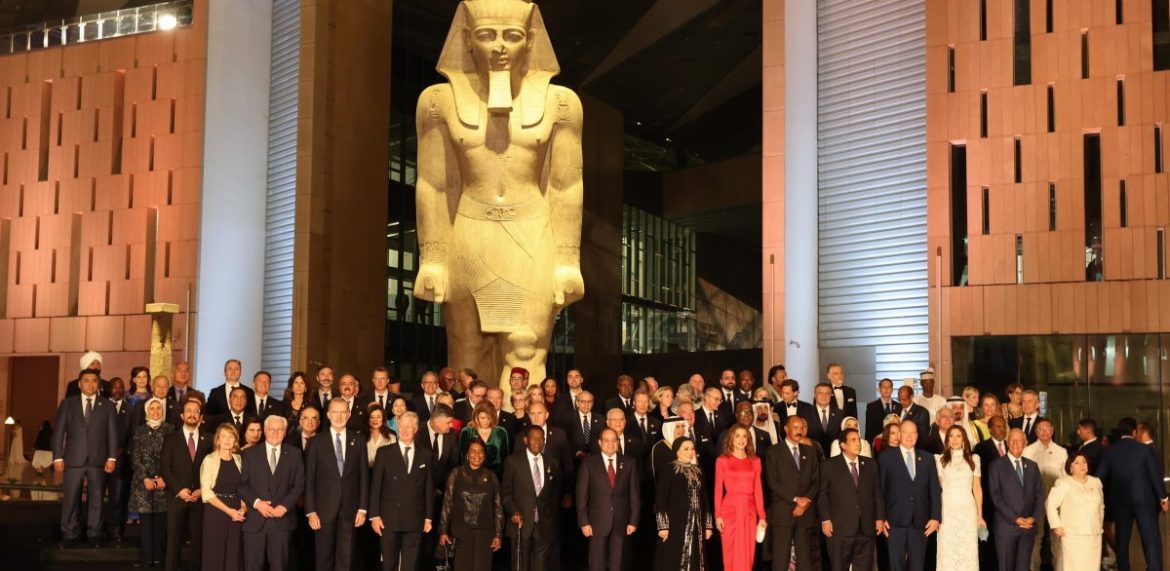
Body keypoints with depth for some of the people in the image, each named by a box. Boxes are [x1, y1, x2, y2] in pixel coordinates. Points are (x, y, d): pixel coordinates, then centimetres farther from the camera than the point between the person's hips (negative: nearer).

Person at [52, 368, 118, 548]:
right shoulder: (68, 404, 8)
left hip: (98, 459, 0)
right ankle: (70, 534, 11)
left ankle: (94, 534, 12)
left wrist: (112, 457, -5)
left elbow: (112, 433, 4)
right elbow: (59, 432, 4)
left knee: (96, 499, 4)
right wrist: (58, 457, -4)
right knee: (70, 499, 1)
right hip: (74, 459, 0)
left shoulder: (107, 405, 9)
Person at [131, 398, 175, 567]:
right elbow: (136, 457, 5)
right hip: (143, 481, 1)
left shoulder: (170, 429, 5)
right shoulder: (140, 431, 9)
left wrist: (163, 478, -8)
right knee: (145, 520, -3)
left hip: (163, 482, -1)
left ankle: (158, 558, 4)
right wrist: (145, 478, -6)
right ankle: (146, 558, 2)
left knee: (160, 522, -1)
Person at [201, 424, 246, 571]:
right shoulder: (210, 460, -5)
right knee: (215, 556, 0)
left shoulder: (239, 460, 8)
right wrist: (228, 510, -15)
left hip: (235, 515, 4)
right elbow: (206, 492, -10)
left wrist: (243, 508, -5)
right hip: (216, 513, -4)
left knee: (234, 555, 4)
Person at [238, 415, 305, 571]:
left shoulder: (294, 455, 9)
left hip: (282, 518, 1)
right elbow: (241, 483, 2)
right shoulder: (250, 453, 7)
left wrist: (285, 506, -9)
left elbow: (299, 484, 4)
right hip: (255, 518, -1)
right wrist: (256, 502, -12)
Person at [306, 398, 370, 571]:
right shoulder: (317, 442, 1)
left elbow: (364, 475, 5)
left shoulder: (359, 440, 5)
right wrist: (311, 511, -6)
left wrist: (362, 508, 0)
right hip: (324, 509, -1)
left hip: (350, 508, 1)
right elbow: (309, 479, 0)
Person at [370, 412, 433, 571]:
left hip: (414, 520, 1)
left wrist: (429, 517, 4)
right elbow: (375, 486, 0)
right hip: (389, 518, -1)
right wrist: (374, 515, -6)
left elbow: (429, 487, 7)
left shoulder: (425, 455, 7)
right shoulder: (384, 453, 3)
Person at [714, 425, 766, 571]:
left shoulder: (755, 461, 9)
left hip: (749, 510, 2)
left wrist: (762, 516, 0)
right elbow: (718, 489, -1)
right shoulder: (722, 460, 2)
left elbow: (758, 489, 6)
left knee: (748, 554, 4)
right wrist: (717, 515, -9)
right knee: (731, 554, 1)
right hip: (730, 509, -2)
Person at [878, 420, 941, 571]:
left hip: (920, 521, 3)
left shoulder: (927, 458, 12)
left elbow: (935, 490, 9)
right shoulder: (886, 457, 3)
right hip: (896, 520, -3)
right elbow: (879, 489, 0)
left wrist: (935, 517, 0)